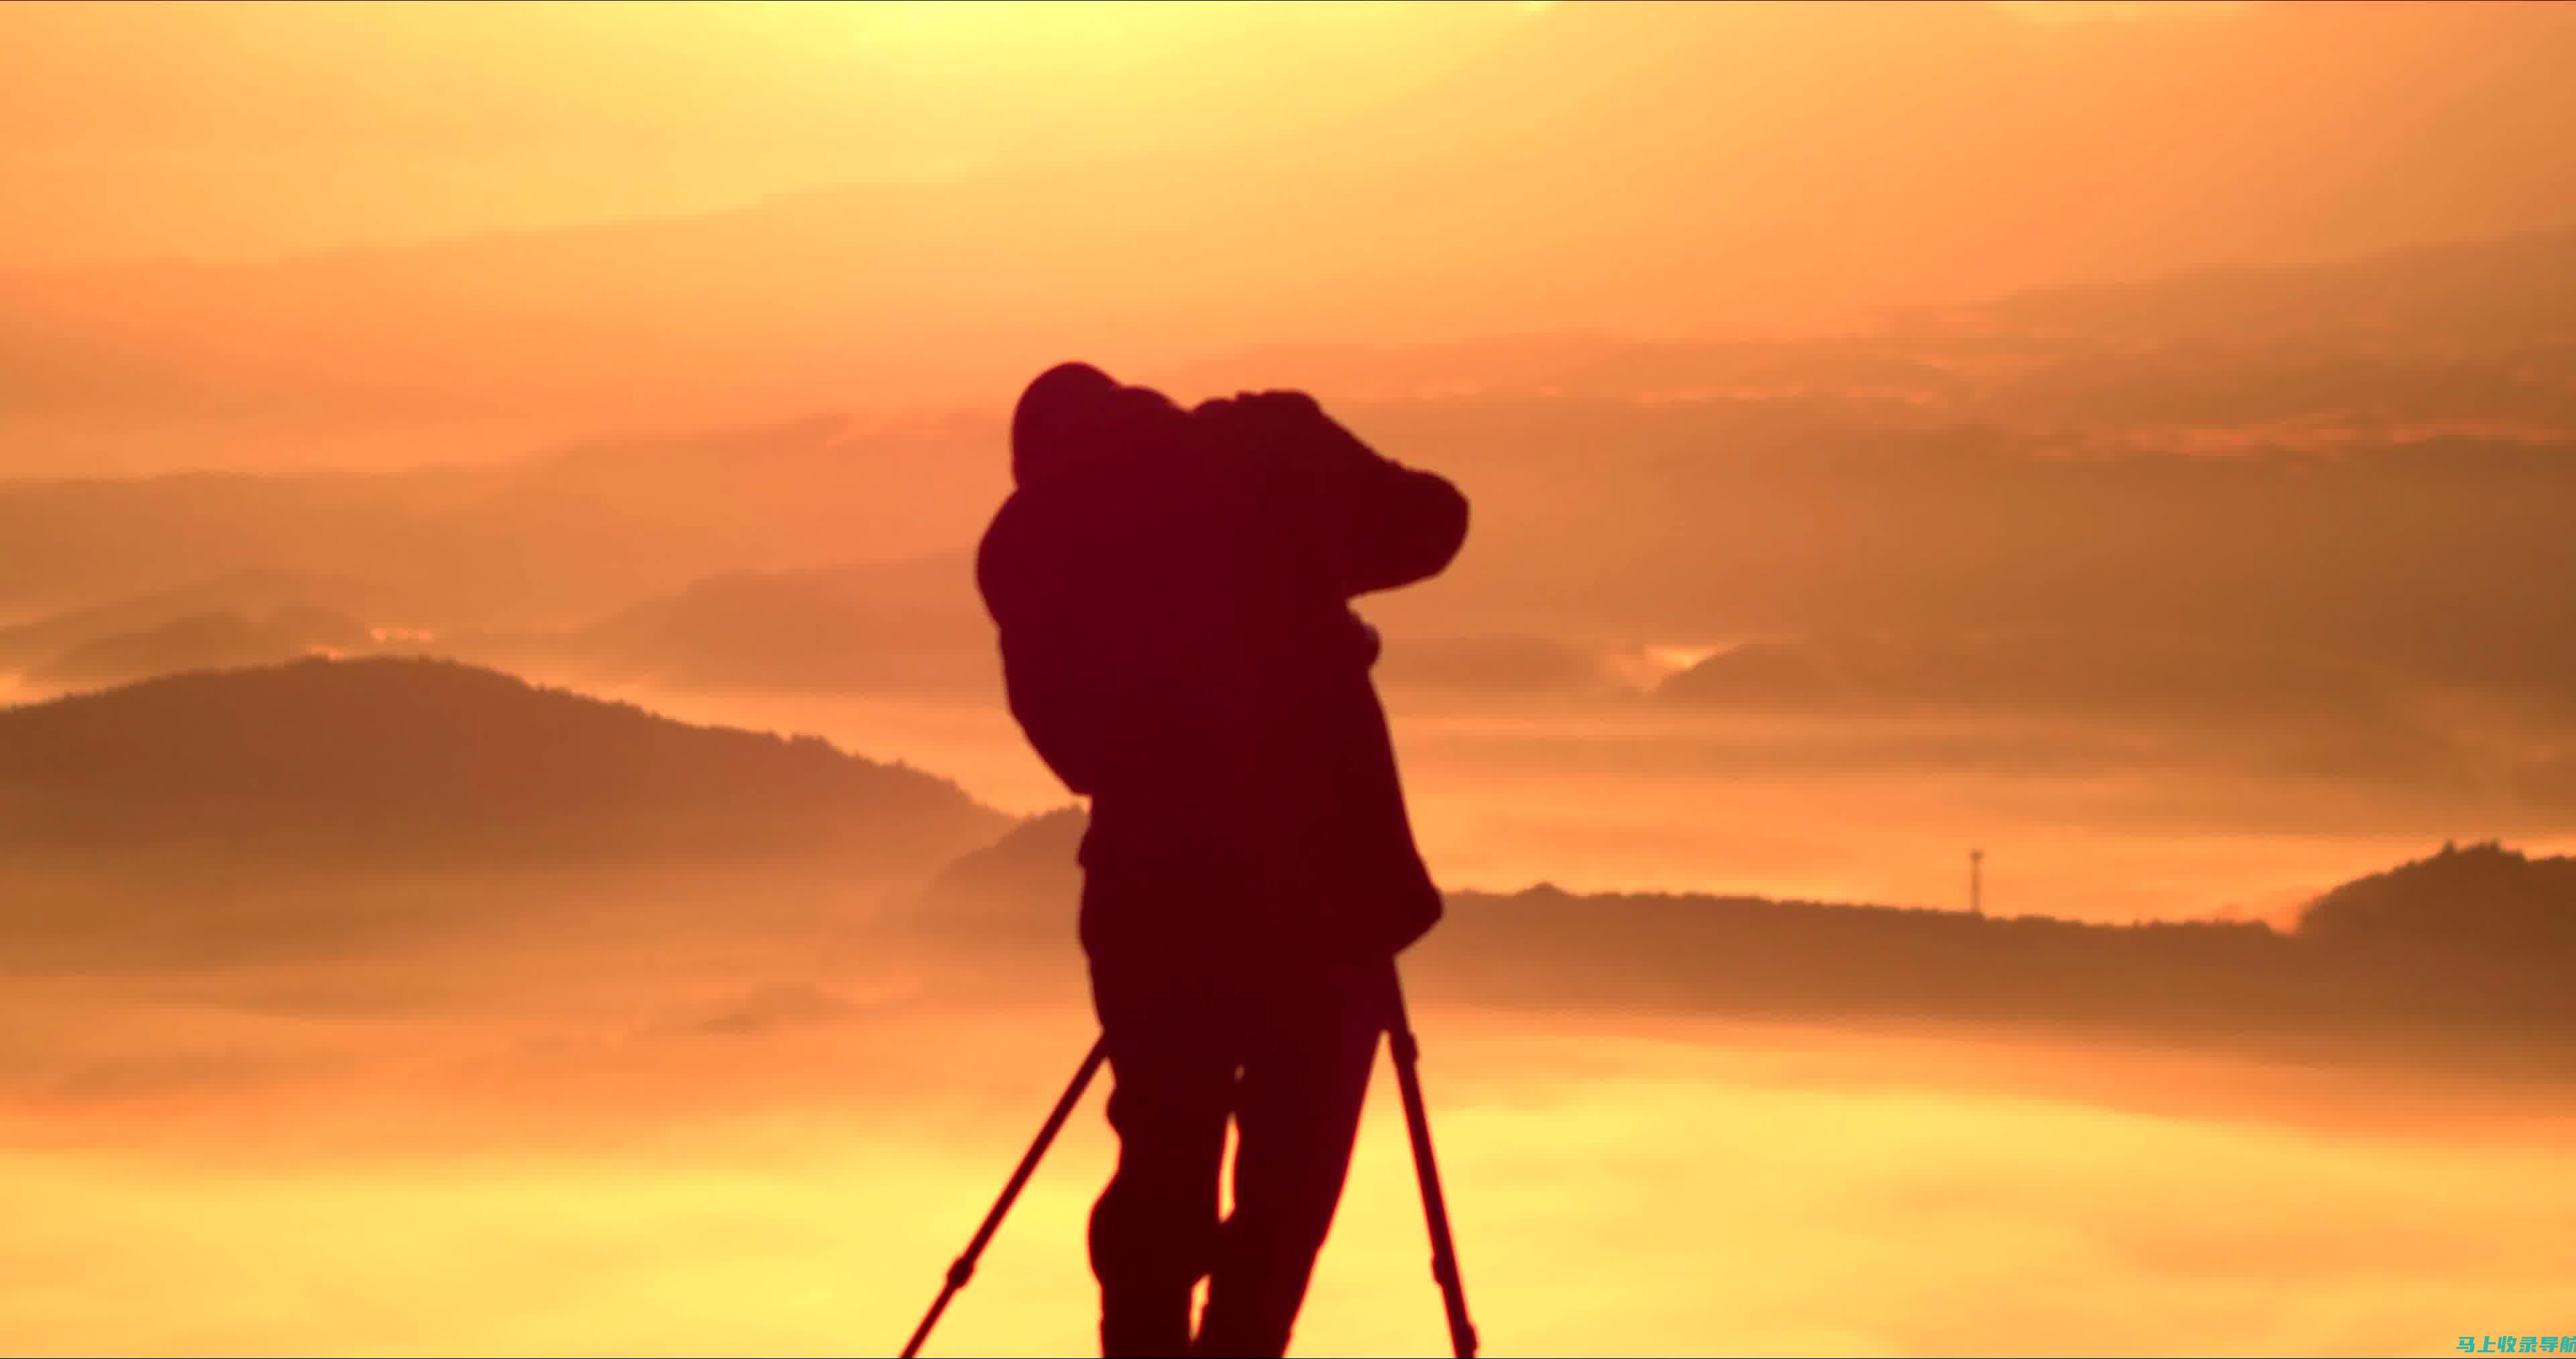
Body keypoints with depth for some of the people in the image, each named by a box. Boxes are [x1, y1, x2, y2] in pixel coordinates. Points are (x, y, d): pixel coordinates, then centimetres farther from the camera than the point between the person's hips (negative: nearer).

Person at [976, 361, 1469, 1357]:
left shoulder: (1026, 545, 7)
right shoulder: (1267, 446, 6)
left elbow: (1071, 735, 8)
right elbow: (1427, 520, 16)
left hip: (1155, 883, 1)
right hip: (1323, 873, -1)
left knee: (1161, 1162, 14)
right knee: (1292, 1167, 9)